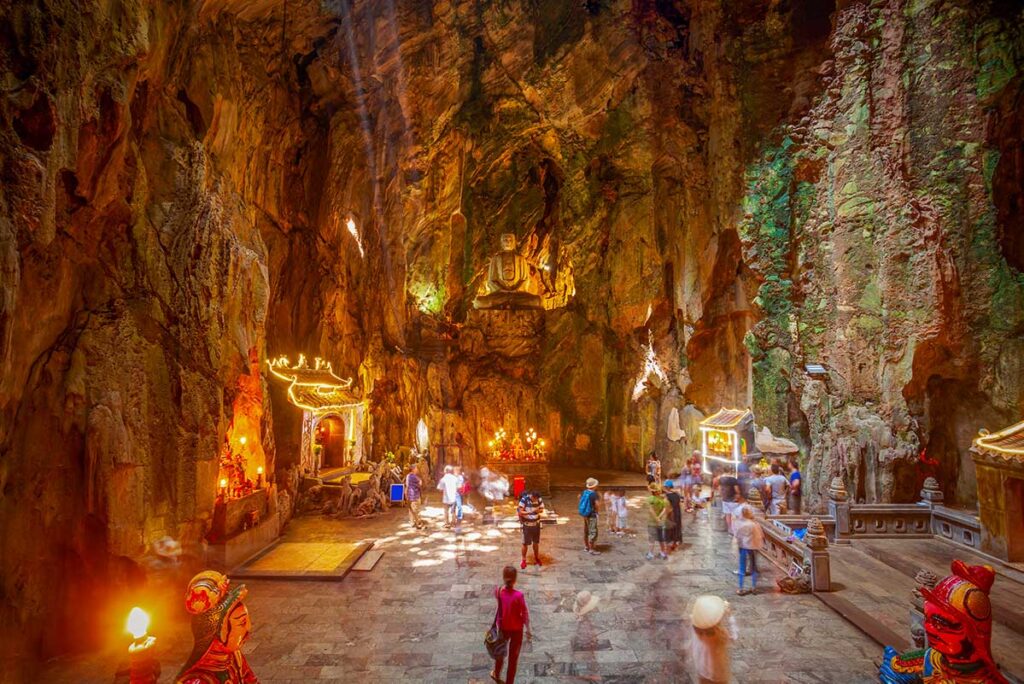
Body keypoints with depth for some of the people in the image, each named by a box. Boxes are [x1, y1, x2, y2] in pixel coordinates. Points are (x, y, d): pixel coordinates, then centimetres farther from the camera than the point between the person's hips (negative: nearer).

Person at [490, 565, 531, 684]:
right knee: (513, 657, 18)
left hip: (503, 627, 3)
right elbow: (525, 615, -18)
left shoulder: (498, 591, -20)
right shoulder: (519, 595, -29)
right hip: (517, 629, -3)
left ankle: (497, 674, 52)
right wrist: (528, 630, -6)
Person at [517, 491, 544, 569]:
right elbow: (520, 512, -21)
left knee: (536, 542, 16)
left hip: (536, 524, 3)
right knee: (525, 543, 4)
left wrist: (539, 511, -23)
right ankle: (524, 560, 20)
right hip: (527, 525, -3)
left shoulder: (539, 500, -10)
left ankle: (536, 557, 36)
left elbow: (542, 510, 1)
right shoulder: (524, 500, -22)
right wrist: (529, 512, -36)